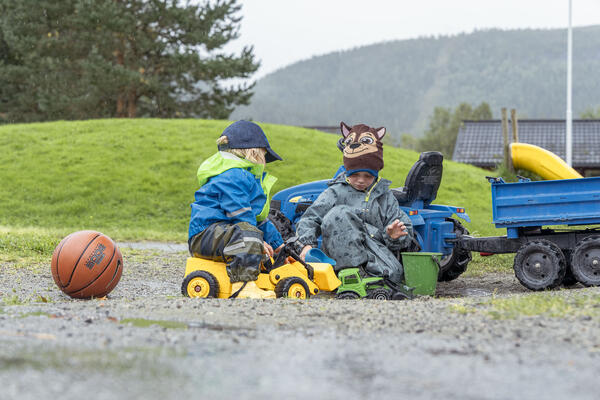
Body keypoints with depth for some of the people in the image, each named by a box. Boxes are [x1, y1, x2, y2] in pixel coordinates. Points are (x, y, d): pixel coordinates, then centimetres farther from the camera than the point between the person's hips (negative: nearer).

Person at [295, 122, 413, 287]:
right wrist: (307, 244, -13)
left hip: (377, 249, 1)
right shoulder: (335, 192, 12)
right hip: (341, 253, -1)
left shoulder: (384, 196, 19)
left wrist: (394, 237, -8)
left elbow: (405, 229, 17)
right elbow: (309, 220, 7)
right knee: (339, 214, -32)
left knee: (394, 273, -34)